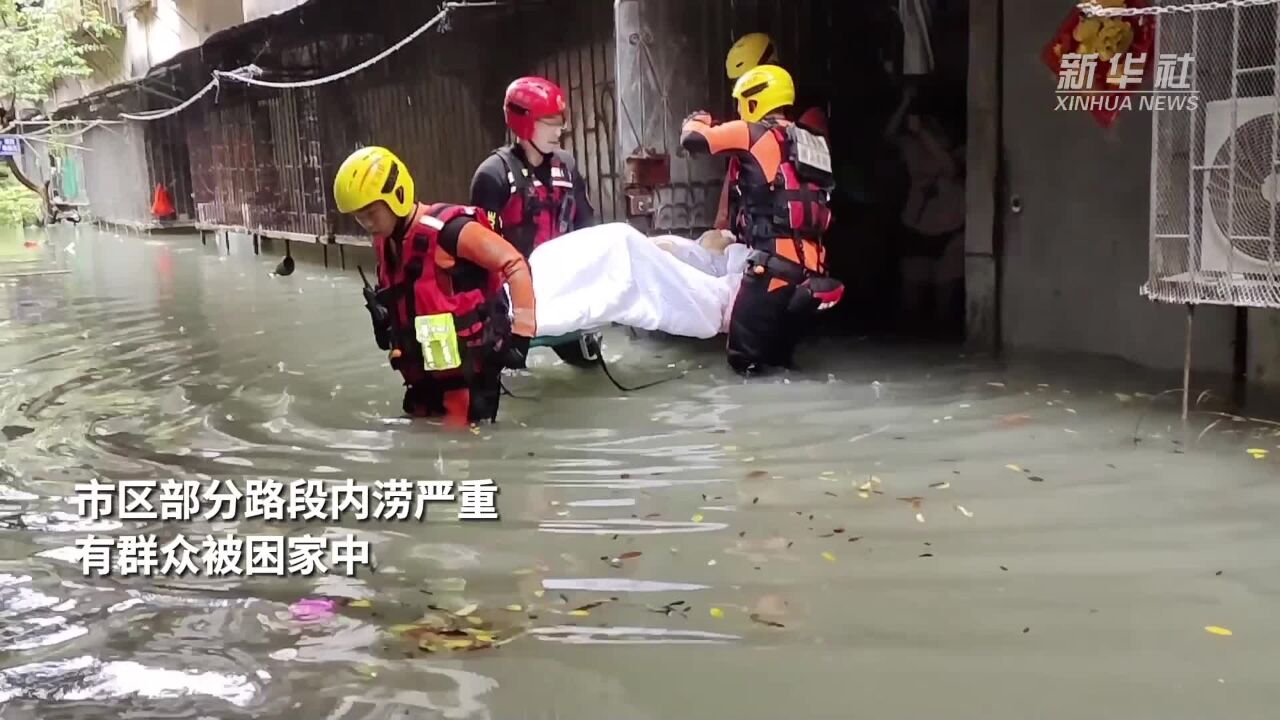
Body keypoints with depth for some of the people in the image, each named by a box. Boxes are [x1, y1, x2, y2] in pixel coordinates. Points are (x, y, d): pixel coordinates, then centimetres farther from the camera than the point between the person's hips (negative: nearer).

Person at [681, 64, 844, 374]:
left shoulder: (752, 133, -1)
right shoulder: (808, 142, 22)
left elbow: (693, 139, -1)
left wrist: (697, 121, 18)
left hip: (776, 257, -8)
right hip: (810, 260, 8)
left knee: (744, 354, -5)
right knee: (777, 353, 17)